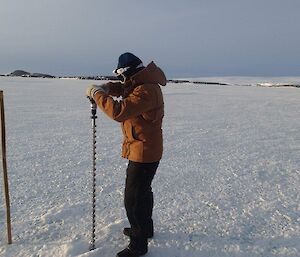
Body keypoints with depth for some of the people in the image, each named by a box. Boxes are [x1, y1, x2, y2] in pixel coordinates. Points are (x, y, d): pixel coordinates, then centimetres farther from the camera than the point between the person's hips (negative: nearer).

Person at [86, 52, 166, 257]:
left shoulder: (145, 90, -25)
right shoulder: (142, 83, 7)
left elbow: (118, 111, -34)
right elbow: (122, 87, 20)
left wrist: (97, 94, -21)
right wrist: (105, 88, -2)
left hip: (143, 153, -11)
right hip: (146, 150, 11)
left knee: (133, 198, -1)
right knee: (142, 191, 25)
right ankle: (145, 228, 45)